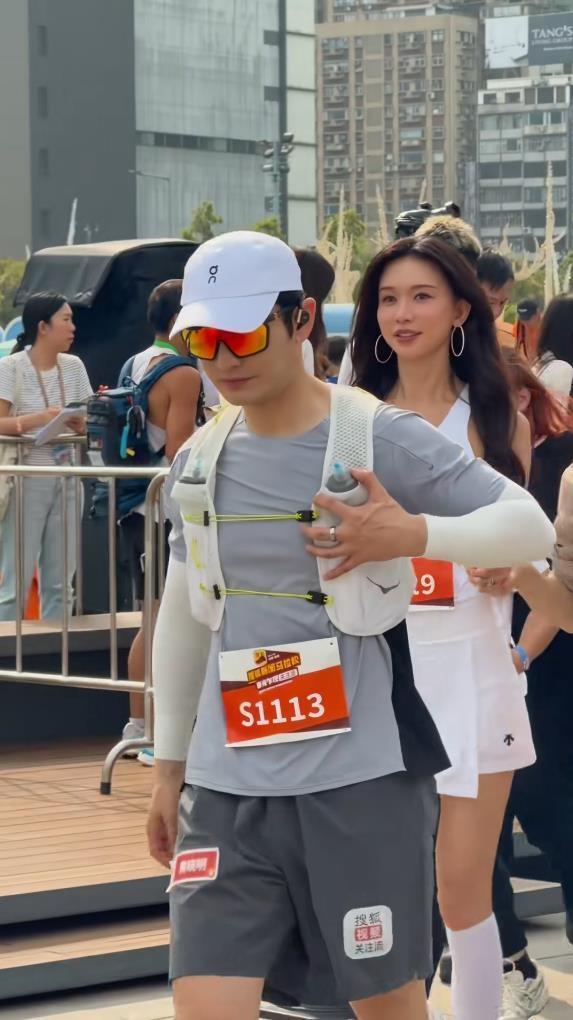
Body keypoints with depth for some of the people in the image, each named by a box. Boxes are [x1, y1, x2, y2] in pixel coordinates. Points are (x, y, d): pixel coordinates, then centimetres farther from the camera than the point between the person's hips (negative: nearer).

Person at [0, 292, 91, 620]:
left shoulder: (74, 366, 10)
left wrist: (80, 425, -9)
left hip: (66, 479, 5)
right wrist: (41, 418, -28)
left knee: (60, 582, 7)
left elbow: (85, 424, 13)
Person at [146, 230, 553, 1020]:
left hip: (362, 778, -4)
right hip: (228, 785, 4)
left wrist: (413, 534, -22)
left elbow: (529, 525, -6)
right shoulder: (198, 461, 9)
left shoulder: (378, 438, -8)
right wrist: (169, 765, 20)